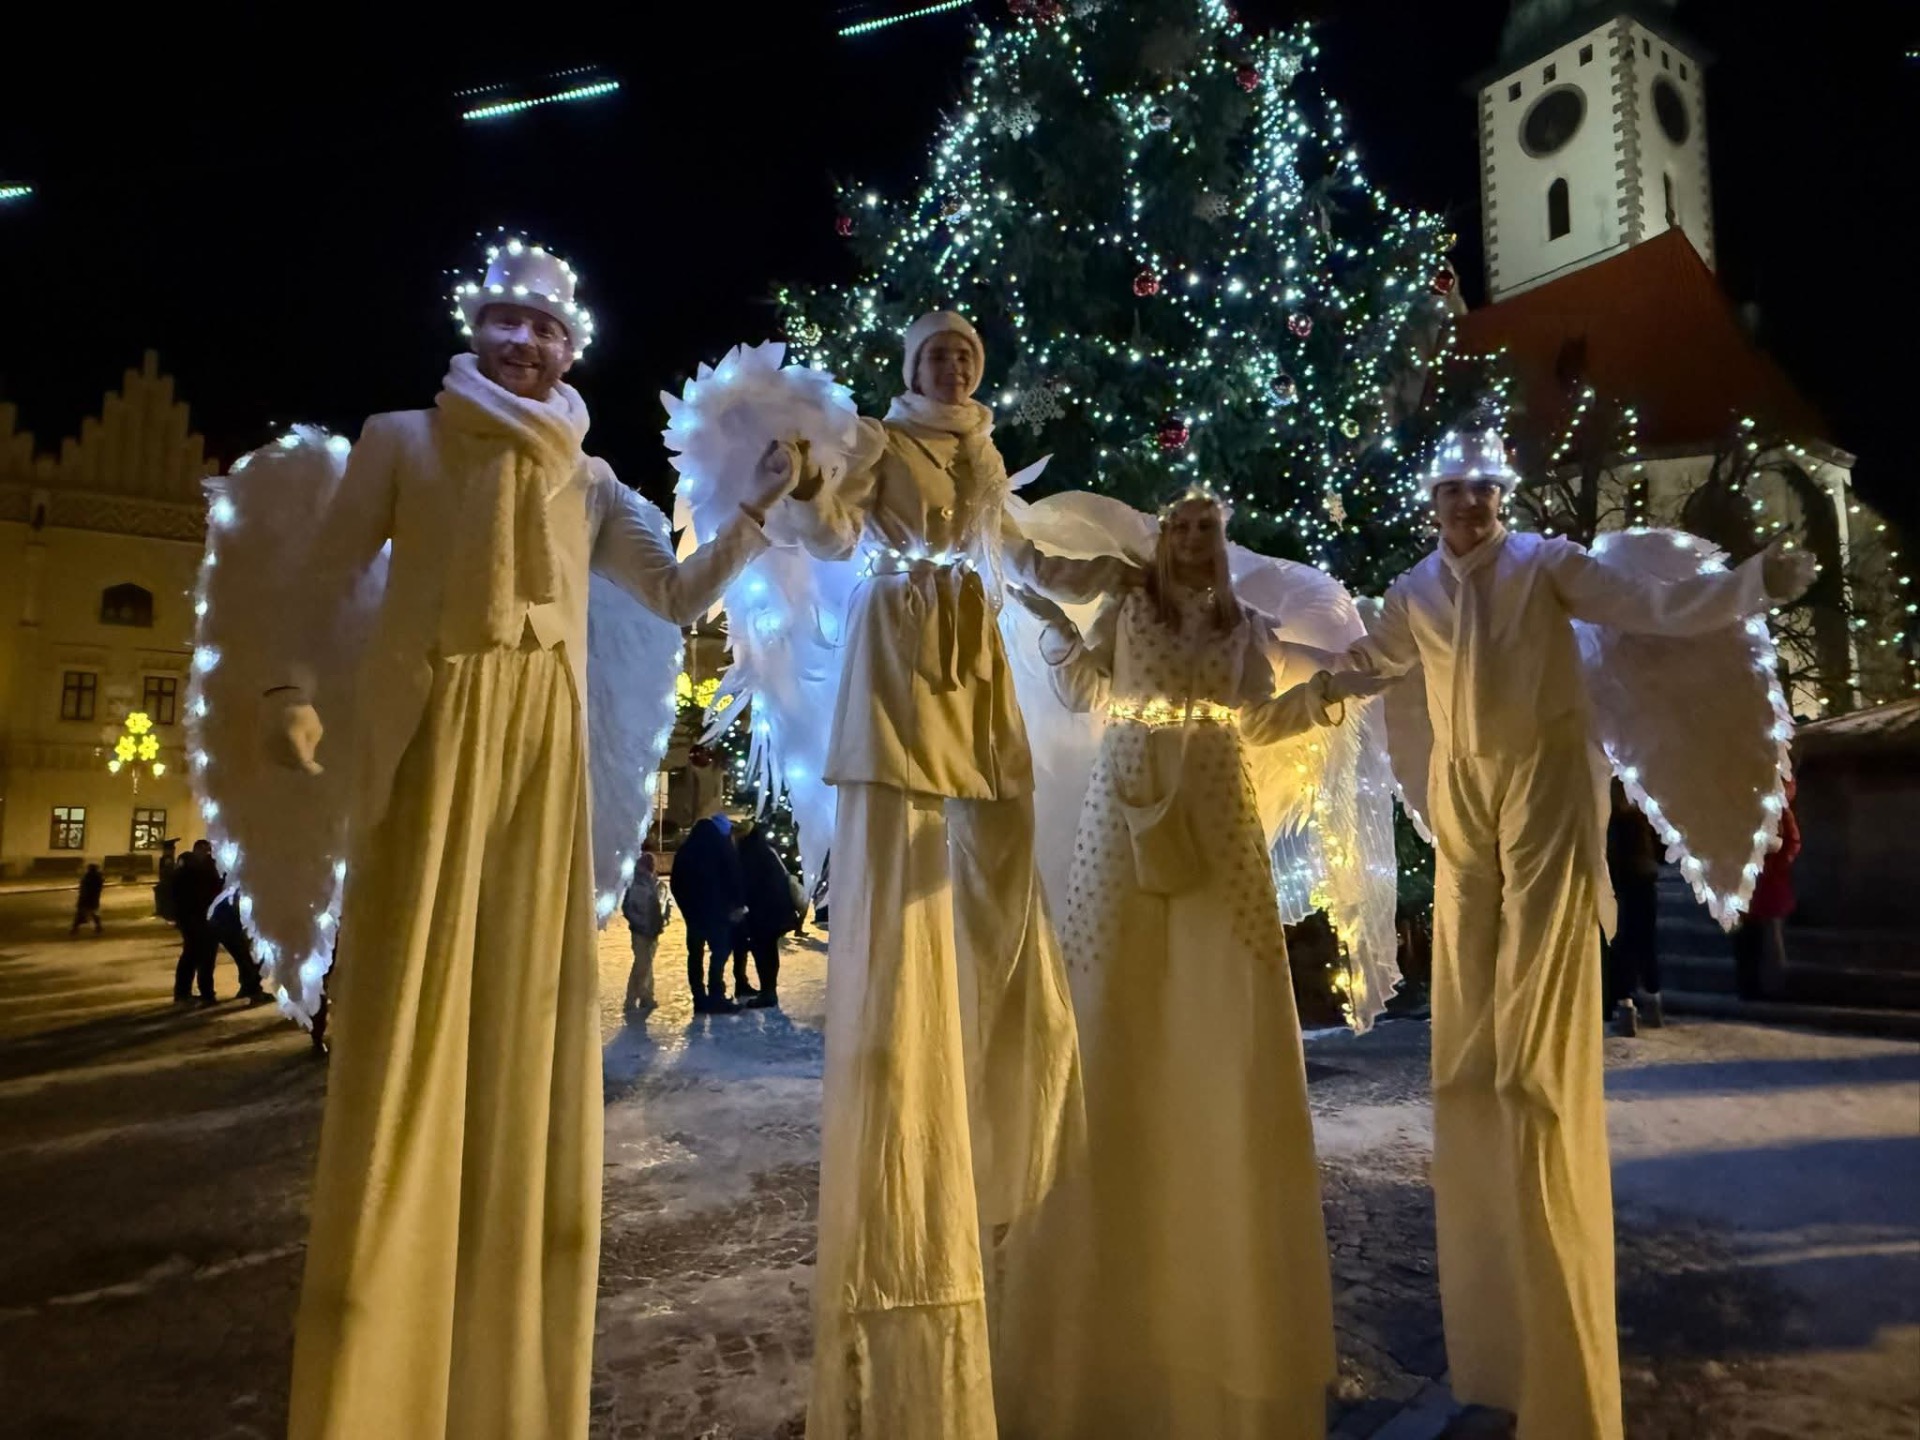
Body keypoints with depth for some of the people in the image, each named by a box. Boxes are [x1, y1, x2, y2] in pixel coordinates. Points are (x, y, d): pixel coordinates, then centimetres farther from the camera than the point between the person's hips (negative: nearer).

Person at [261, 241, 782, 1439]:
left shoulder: (591, 484, 16)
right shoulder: (401, 439, 10)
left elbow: (682, 598, 13)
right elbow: (332, 572, 8)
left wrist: (757, 514, 4)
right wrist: (294, 685, -5)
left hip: (544, 752, 3)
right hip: (429, 736, -2)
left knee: (526, 1015, 3)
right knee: (413, 1014, -4)